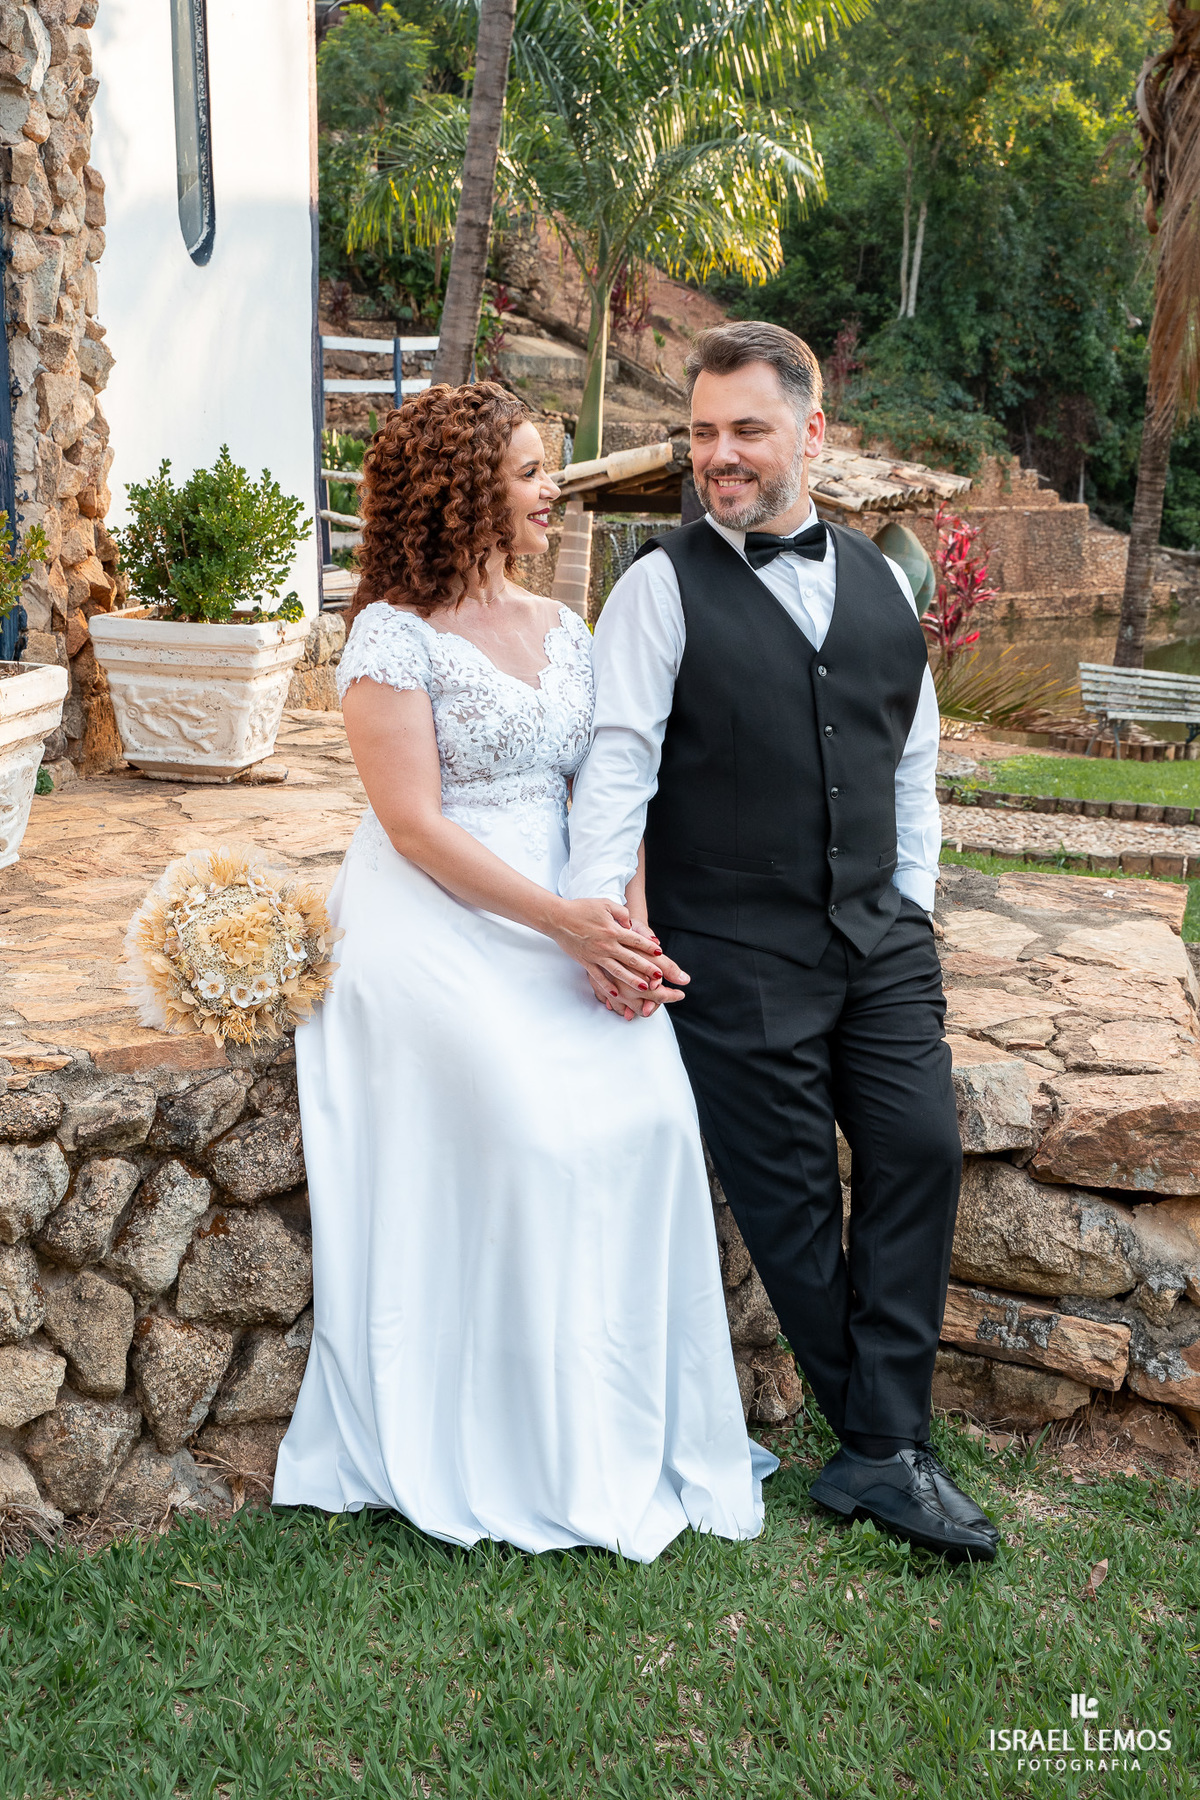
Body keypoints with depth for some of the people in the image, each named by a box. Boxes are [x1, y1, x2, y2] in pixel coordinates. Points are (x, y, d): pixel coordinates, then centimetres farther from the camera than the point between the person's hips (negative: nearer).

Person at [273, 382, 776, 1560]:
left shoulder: (562, 632, 15)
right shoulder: (395, 634, -4)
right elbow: (415, 824, -12)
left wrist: (617, 928, -11)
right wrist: (561, 922, -18)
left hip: (562, 919, 5)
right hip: (438, 926, -5)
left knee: (648, 1111, -17)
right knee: (532, 1134, -22)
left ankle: (646, 1427, -2)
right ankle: (542, 1459, -3)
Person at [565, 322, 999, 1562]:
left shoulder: (881, 581, 11)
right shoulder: (664, 586, -3)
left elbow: (914, 761, 16)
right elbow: (616, 762, -11)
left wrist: (912, 902, 11)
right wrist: (602, 920, -22)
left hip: (879, 940, 5)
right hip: (734, 951, -4)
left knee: (919, 1149, -1)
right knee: (788, 1191, 2)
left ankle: (883, 1448, 10)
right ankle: (881, 1440, 19)